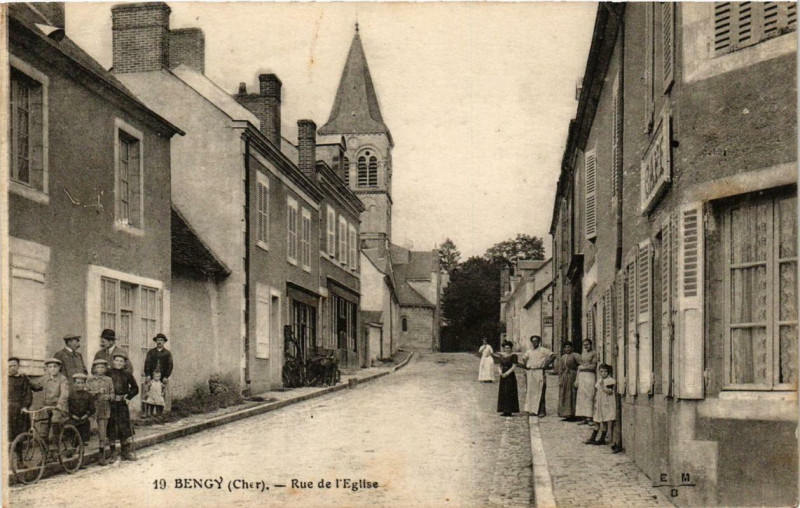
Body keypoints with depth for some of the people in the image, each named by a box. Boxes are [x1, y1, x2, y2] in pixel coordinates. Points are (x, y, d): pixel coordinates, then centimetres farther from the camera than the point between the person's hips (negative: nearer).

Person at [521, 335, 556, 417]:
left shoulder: (543, 350, -1)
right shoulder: (529, 351, 16)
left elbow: (553, 355, -7)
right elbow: (524, 358, 33)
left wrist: (547, 364, -8)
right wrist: (525, 365, 18)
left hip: (539, 372, -5)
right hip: (530, 373, 6)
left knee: (539, 392, -6)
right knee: (531, 391, 4)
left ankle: (541, 411, -4)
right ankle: (532, 410, 7)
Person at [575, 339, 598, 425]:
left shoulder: (594, 353, -2)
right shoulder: (582, 354, 19)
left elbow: (593, 366, -10)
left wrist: (583, 367, -1)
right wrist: (577, 379, 15)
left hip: (590, 376, -6)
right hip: (581, 376, 6)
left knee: (589, 396, -8)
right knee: (581, 397, 2)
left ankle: (590, 418, -6)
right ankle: (584, 418, 3)